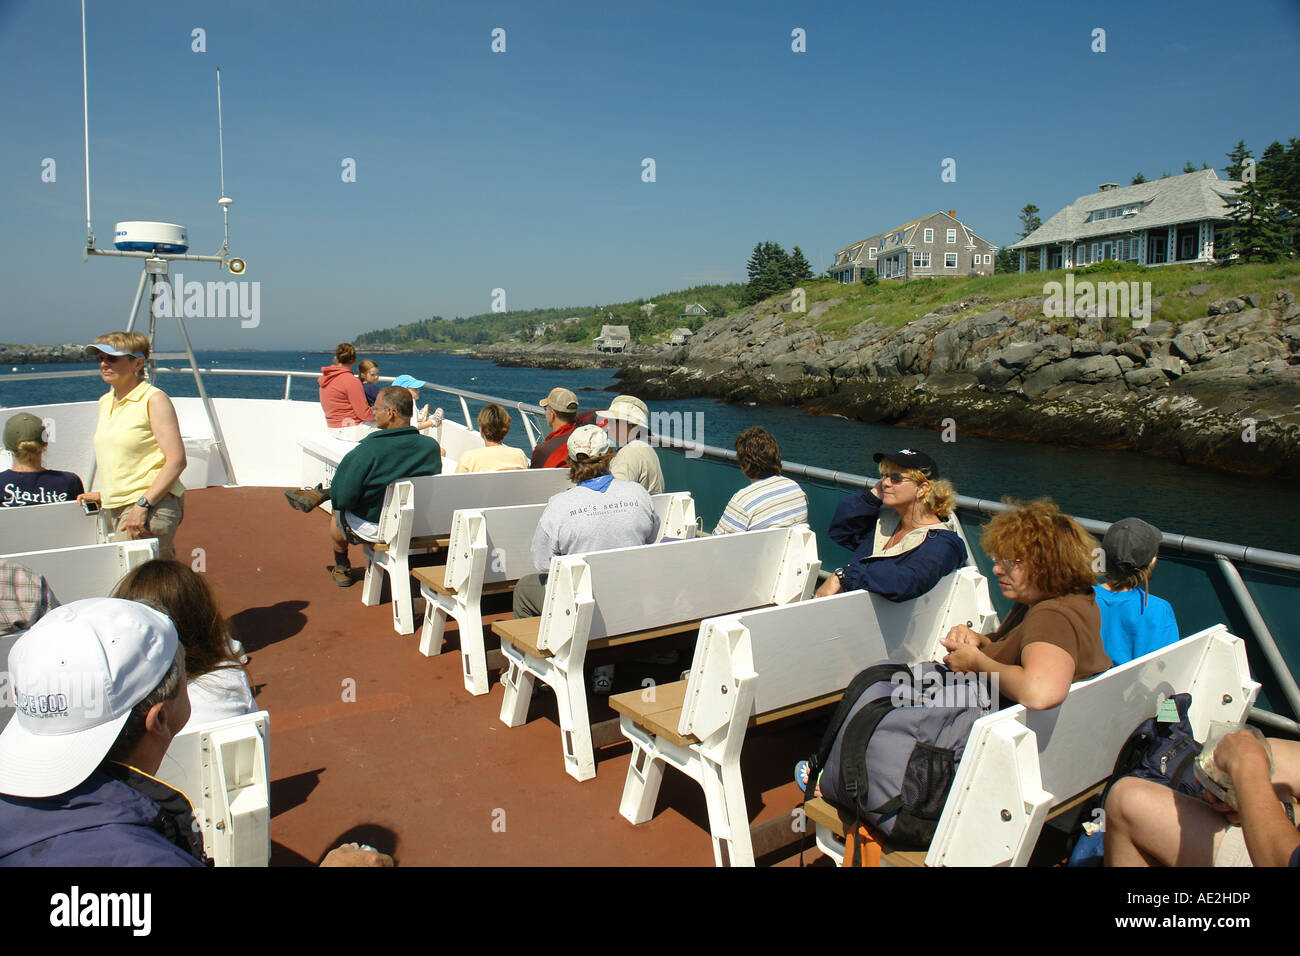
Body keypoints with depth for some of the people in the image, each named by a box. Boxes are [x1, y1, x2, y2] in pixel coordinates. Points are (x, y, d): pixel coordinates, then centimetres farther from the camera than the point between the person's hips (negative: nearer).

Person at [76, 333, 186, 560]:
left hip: (151, 507, -8)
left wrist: (142, 504, -21)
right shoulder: (105, 402, 16)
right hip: (116, 508, 8)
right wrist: (104, 495, 18)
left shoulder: (154, 400, -8)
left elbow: (176, 461, -16)